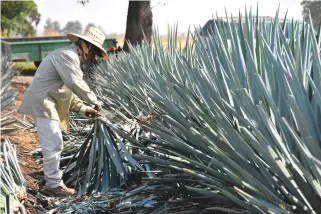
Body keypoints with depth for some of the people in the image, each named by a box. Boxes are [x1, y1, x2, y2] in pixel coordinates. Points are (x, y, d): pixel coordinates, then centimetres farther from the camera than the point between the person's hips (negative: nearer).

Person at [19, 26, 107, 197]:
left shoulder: (73, 59, 19)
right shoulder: (67, 55, -15)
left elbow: (67, 90, 20)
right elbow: (75, 84, -27)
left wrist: (82, 108, 9)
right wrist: (94, 101, -17)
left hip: (47, 103, 11)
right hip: (42, 102, -11)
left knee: (53, 144, 16)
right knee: (53, 144, -9)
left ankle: (52, 180, 25)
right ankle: (54, 184, -1)